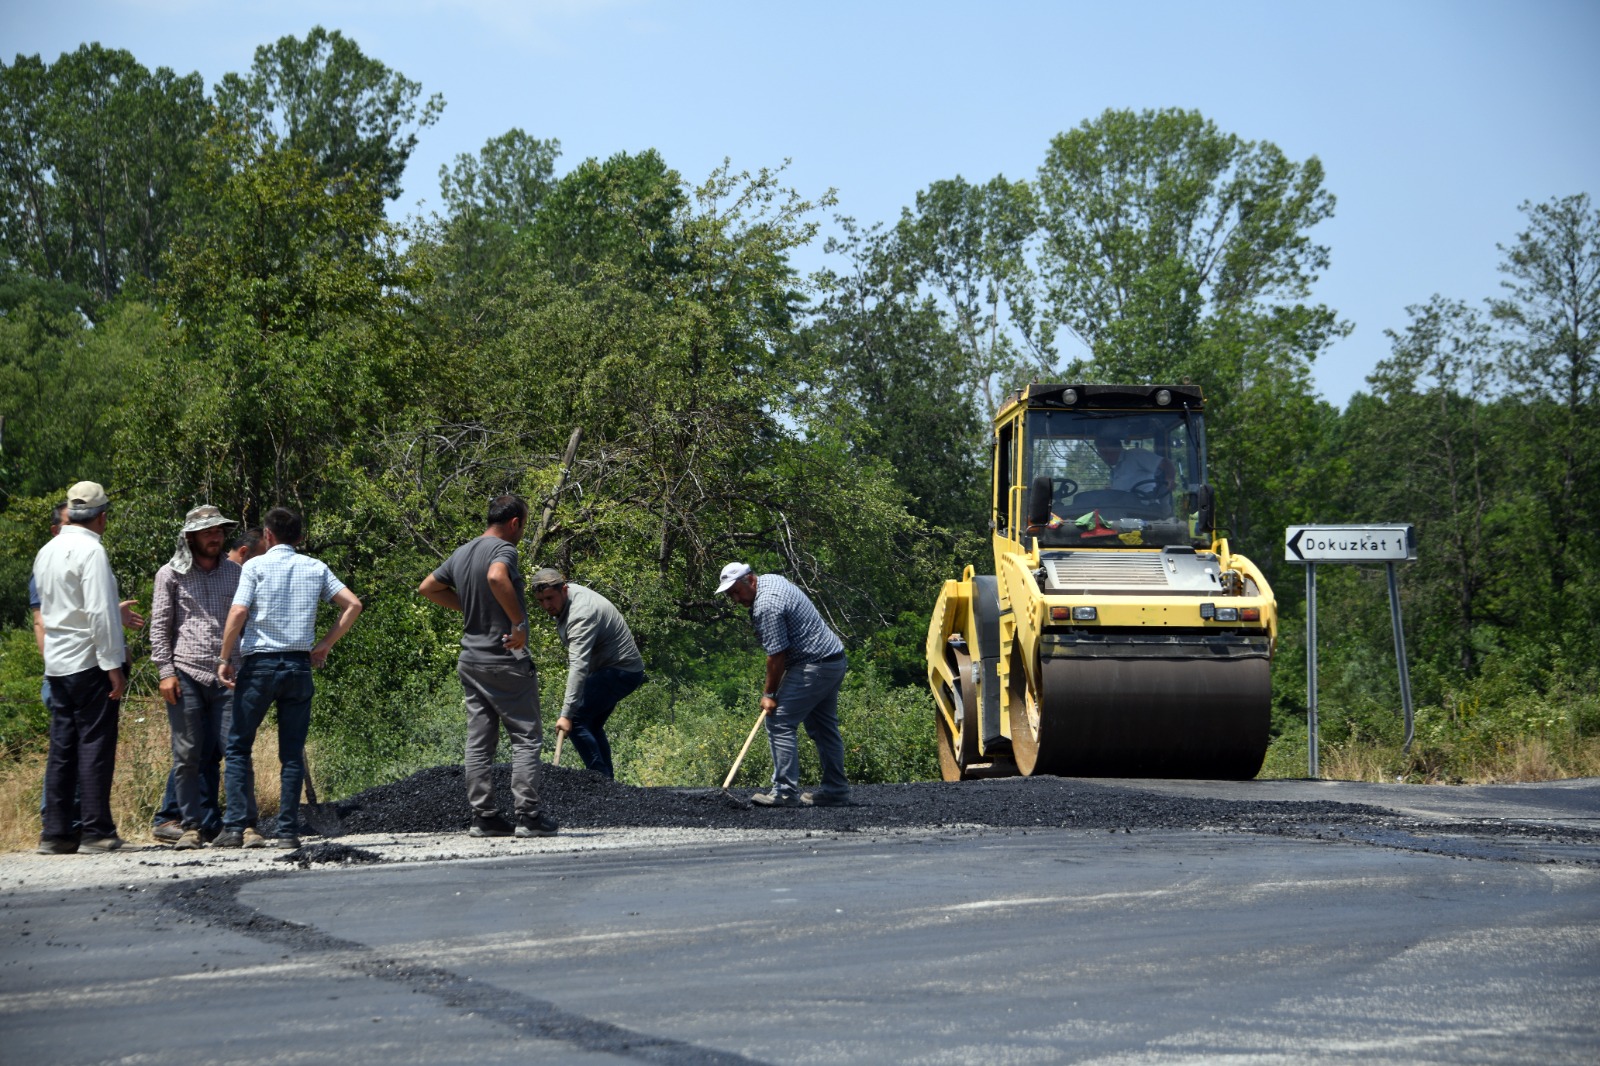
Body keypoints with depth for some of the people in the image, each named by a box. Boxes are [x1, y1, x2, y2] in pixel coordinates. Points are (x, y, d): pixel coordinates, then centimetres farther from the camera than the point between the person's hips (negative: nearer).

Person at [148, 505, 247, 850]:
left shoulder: (235, 573, 14)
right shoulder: (171, 575, 6)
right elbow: (159, 626, 4)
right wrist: (165, 672, -5)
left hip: (227, 676, 2)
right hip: (186, 676, -2)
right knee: (189, 754, -2)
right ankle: (192, 825, 5)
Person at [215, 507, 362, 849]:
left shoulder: (256, 566, -2)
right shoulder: (316, 568, 9)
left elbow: (238, 611, -13)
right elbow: (353, 605, 3)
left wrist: (224, 658, -5)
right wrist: (325, 645, 9)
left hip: (259, 663, -3)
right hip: (299, 665, 3)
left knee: (238, 746, 7)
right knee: (292, 753, 6)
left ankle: (238, 825, -2)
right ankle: (289, 831, 2)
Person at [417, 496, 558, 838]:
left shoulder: (461, 553, 11)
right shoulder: (503, 549, -13)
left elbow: (427, 587, 22)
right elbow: (496, 577, -36)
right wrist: (519, 622, -28)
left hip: (470, 661, 8)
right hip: (506, 661, -8)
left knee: (479, 742, 9)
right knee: (526, 738, -1)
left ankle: (483, 816, 10)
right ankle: (528, 815, -4)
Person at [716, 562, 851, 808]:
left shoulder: (766, 606, -20)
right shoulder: (772, 579, 12)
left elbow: (777, 656, -19)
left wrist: (769, 694, -8)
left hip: (814, 666, -11)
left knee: (780, 723, -11)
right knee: (824, 727, 15)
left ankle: (786, 792, -14)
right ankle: (836, 791, 17)